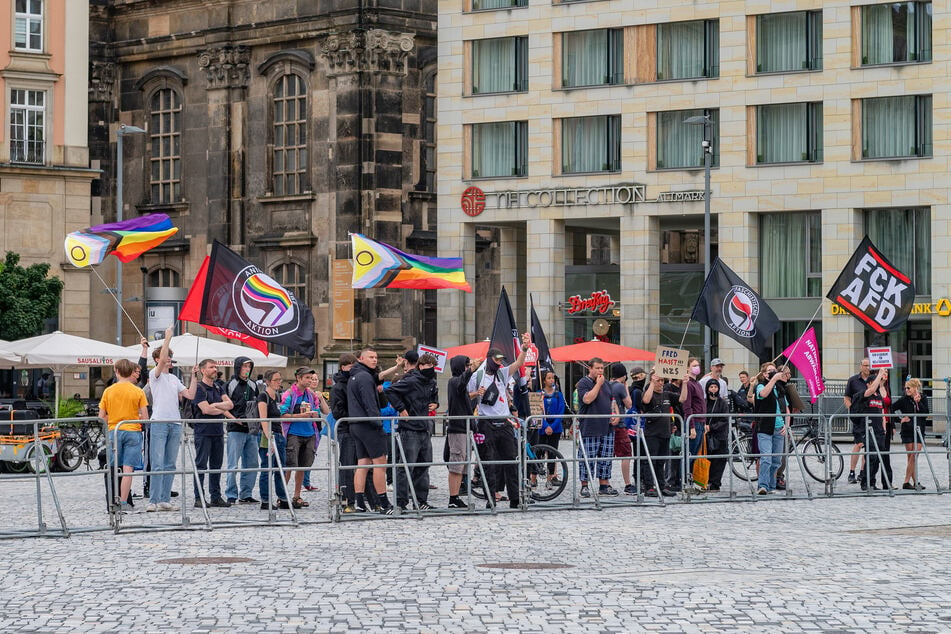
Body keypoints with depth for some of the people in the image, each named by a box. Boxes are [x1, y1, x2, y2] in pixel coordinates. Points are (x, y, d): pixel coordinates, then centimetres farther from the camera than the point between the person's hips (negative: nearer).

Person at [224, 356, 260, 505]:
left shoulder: (253, 385, 16)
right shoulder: (230, 385, -1)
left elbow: (259, 406, 22)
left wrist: (258, 424, 10)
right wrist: (235, 419, -15)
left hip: (252, 431, 6)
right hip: (236, 431, -6)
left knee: (252, 464, 6)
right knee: (233, 465, -6)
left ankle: (246, 494, 14)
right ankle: (231, 495, -2)